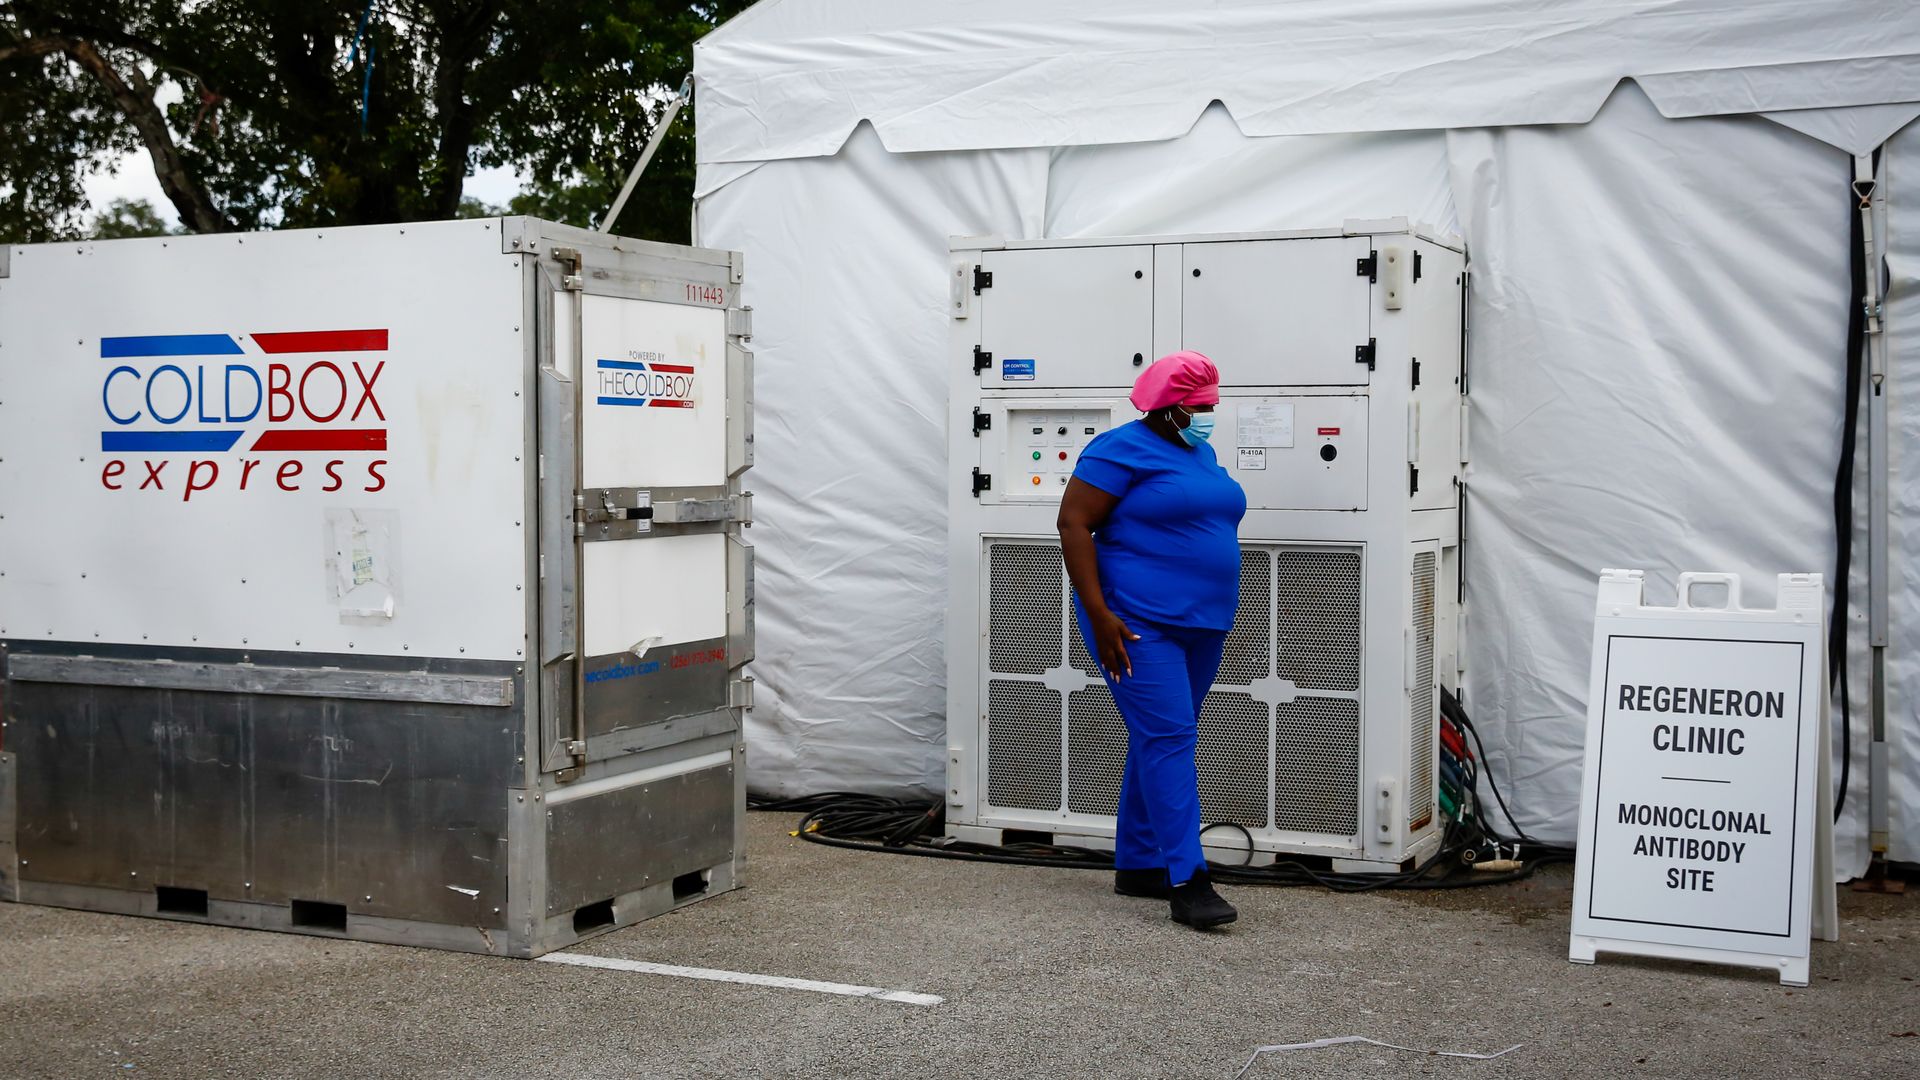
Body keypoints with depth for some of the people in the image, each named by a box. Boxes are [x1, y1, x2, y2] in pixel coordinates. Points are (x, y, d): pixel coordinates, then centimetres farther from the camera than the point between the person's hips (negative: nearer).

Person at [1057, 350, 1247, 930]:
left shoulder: (1202, 453, 16)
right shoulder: (1122, 449, -10)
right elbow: (1073, 524, -13)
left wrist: (1216, 616, 21)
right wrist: (1098, 613, -19)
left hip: (1202, 624, 8)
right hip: (1138, 623, -8)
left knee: (1159, 741, 12)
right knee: (1169, 738, -14)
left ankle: (1137, 865, 22)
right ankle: (1187, 882, -16)